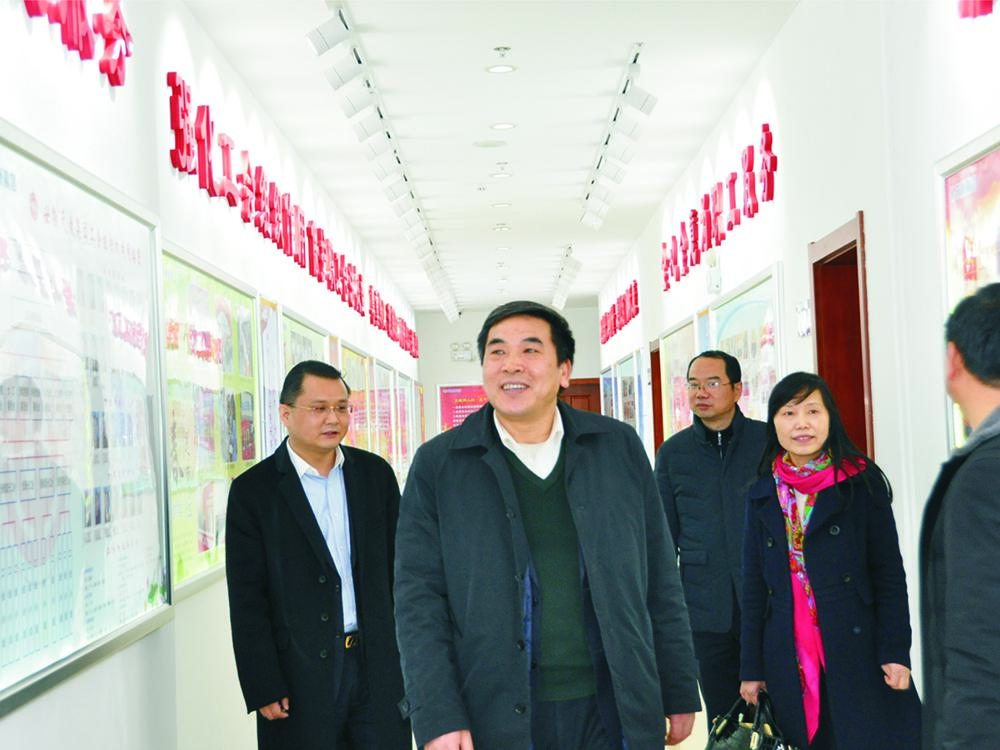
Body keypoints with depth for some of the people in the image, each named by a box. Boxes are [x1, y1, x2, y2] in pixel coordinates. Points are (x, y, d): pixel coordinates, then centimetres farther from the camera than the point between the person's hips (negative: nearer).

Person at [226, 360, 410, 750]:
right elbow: (247, 601, -5)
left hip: (380, 669, 3)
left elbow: (398, 568, 10)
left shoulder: (375, 473, 6)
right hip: (300, 680, -3)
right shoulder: (253, 491, -4)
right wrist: (263, 689, -9)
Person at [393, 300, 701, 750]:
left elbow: (659, 583, 7)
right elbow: (418, 598, -3)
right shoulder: (437, 465, -1)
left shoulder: (619, 447, 4)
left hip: (613, 713, 1)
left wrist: (680, 693, 6)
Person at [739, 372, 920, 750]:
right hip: (789, 661, 3)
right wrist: (751, 668, 6)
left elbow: (889, 573, -3)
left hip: (859, 654, -2)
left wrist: (895, 652, -11)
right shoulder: (762, 495, 8)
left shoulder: (862, 482, 0)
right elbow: (754, 586, 9)